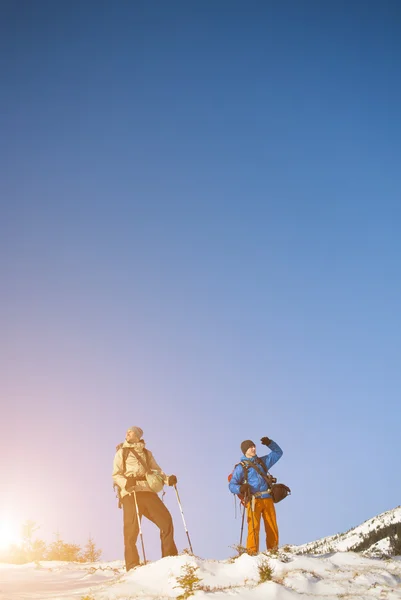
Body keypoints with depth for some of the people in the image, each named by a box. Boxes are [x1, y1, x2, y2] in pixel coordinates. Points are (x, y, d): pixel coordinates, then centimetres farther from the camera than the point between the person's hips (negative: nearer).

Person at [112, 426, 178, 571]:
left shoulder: (147, 453, 24)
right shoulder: (122, 452, 15)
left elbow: (156, 470, 17)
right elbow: (116, 475, 6)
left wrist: (168, 479, -4)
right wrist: (125, 482, -17)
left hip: (148, 491, 3)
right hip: (131, 493, -3)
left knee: (166, 520, -8)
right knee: (131, 528, -10)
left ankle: (170, 557, 0)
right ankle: (132, 566, -6)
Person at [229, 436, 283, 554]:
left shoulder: (262, 461, 19)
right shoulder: (240, 467, 6)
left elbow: (278, 452, 30)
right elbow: (232, 485, 0)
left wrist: (270, 443, 14)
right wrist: (240, 488, -21)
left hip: (267, 499, 4)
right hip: (253, 501, -4)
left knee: (272, 527, 1)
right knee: (254, 527, -13)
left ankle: (273, 551, 8)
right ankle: (252, 552, -10)